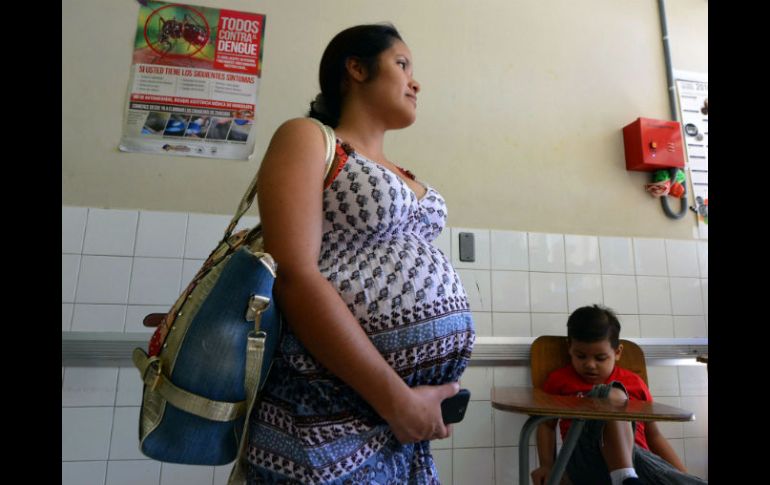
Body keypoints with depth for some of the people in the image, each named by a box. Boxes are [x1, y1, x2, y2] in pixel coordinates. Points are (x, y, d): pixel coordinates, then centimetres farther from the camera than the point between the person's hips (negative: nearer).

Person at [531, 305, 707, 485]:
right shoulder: (560, 379, 15)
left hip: (638, 460, 1)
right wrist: (547, 465, 3)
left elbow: (653, 435, 23)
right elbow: (547, 424, 17)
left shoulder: (634, 383, 20)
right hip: (589, 458, -1)